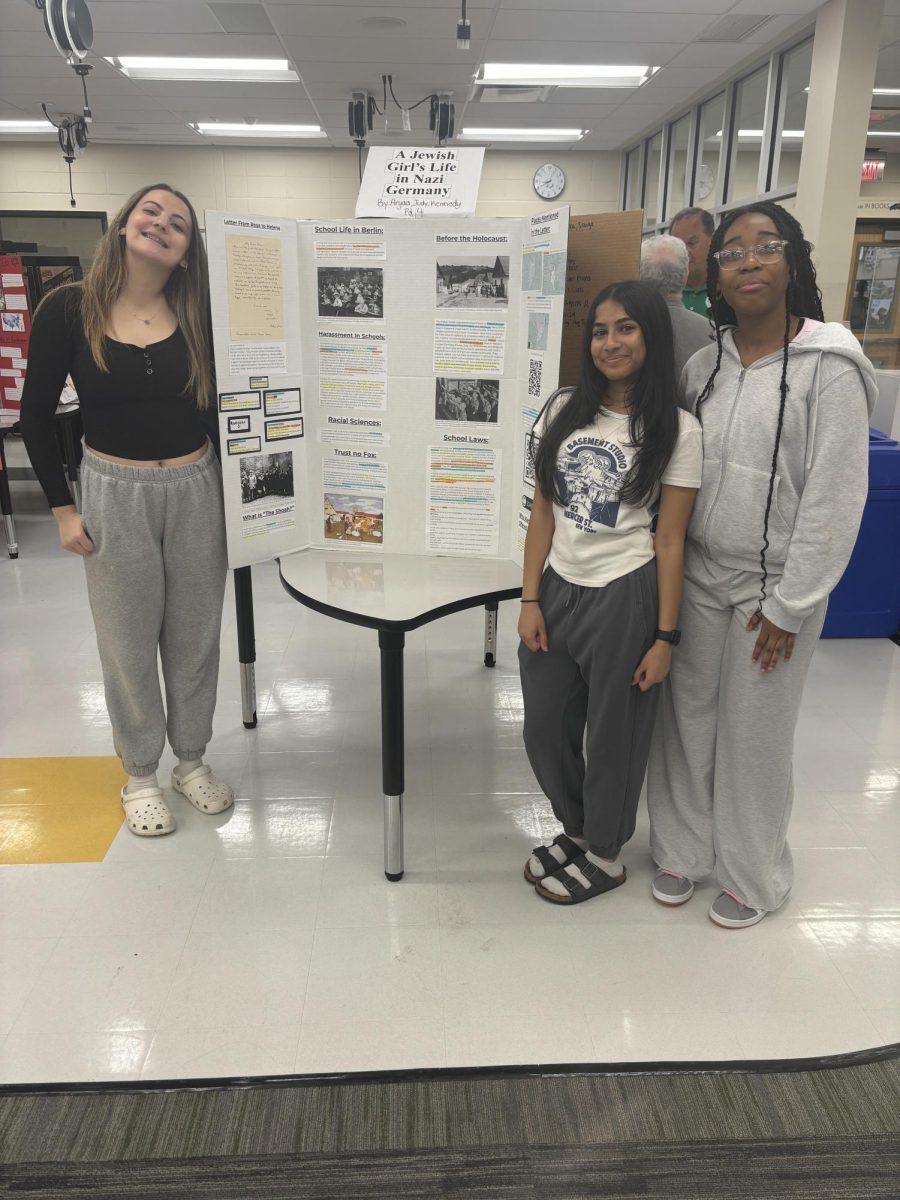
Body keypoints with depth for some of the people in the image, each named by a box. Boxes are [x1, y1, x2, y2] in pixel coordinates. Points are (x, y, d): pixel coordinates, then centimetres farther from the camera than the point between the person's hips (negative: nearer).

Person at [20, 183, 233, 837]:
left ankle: (191, 758, 33)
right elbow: (36, 415, -2)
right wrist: (62, 508, -4)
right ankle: (140, 772, 30)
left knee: (194, 634, 13)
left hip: (197, 490, 2)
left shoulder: (200, 316, -3)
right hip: (114, 495, -1)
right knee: (129, 641, 10)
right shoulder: (69, 310, -7)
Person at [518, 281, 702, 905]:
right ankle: (576, 828, 43)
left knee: (611, 735, 12)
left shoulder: (677, 430, -6)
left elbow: (670, 540, -6)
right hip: (557, 590, 4)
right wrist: (530, 600, 1)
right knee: (545, 731, 15)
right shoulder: (563, 410, 4)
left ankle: (604, 855, 36)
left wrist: (665, 637, -8)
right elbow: (543, 513, 5)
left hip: (624, 598, -4)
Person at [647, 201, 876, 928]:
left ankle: (752, 876, 31)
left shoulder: (827, 368, -12)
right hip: (697, 577, 5)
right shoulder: (704, 366, 5)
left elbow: (836, 497, -13)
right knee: (686, 719, 12)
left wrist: (788, 605, -13)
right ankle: (683, 851, 34)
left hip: (772, 589, -4)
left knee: (754, 735, 8)